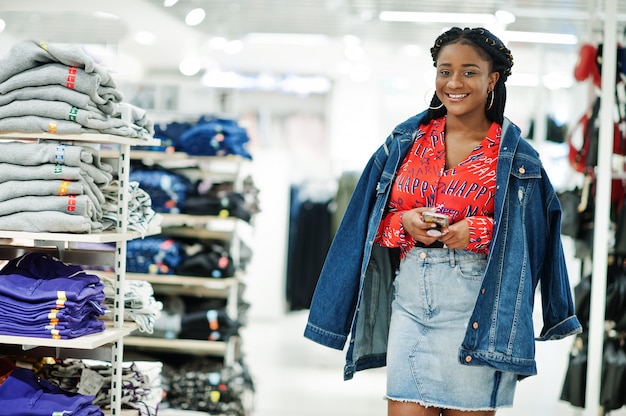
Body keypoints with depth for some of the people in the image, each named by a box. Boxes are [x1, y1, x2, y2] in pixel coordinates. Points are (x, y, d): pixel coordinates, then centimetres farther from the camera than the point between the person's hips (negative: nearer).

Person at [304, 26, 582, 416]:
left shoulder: (515, 157, 1)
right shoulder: (406, 141, 9)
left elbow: (533, 235, 0)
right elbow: (374, 221, 12)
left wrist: (479, 232, -15)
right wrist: (404, 223, -9)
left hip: (476, 306, -2)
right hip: (410, 299, 3)